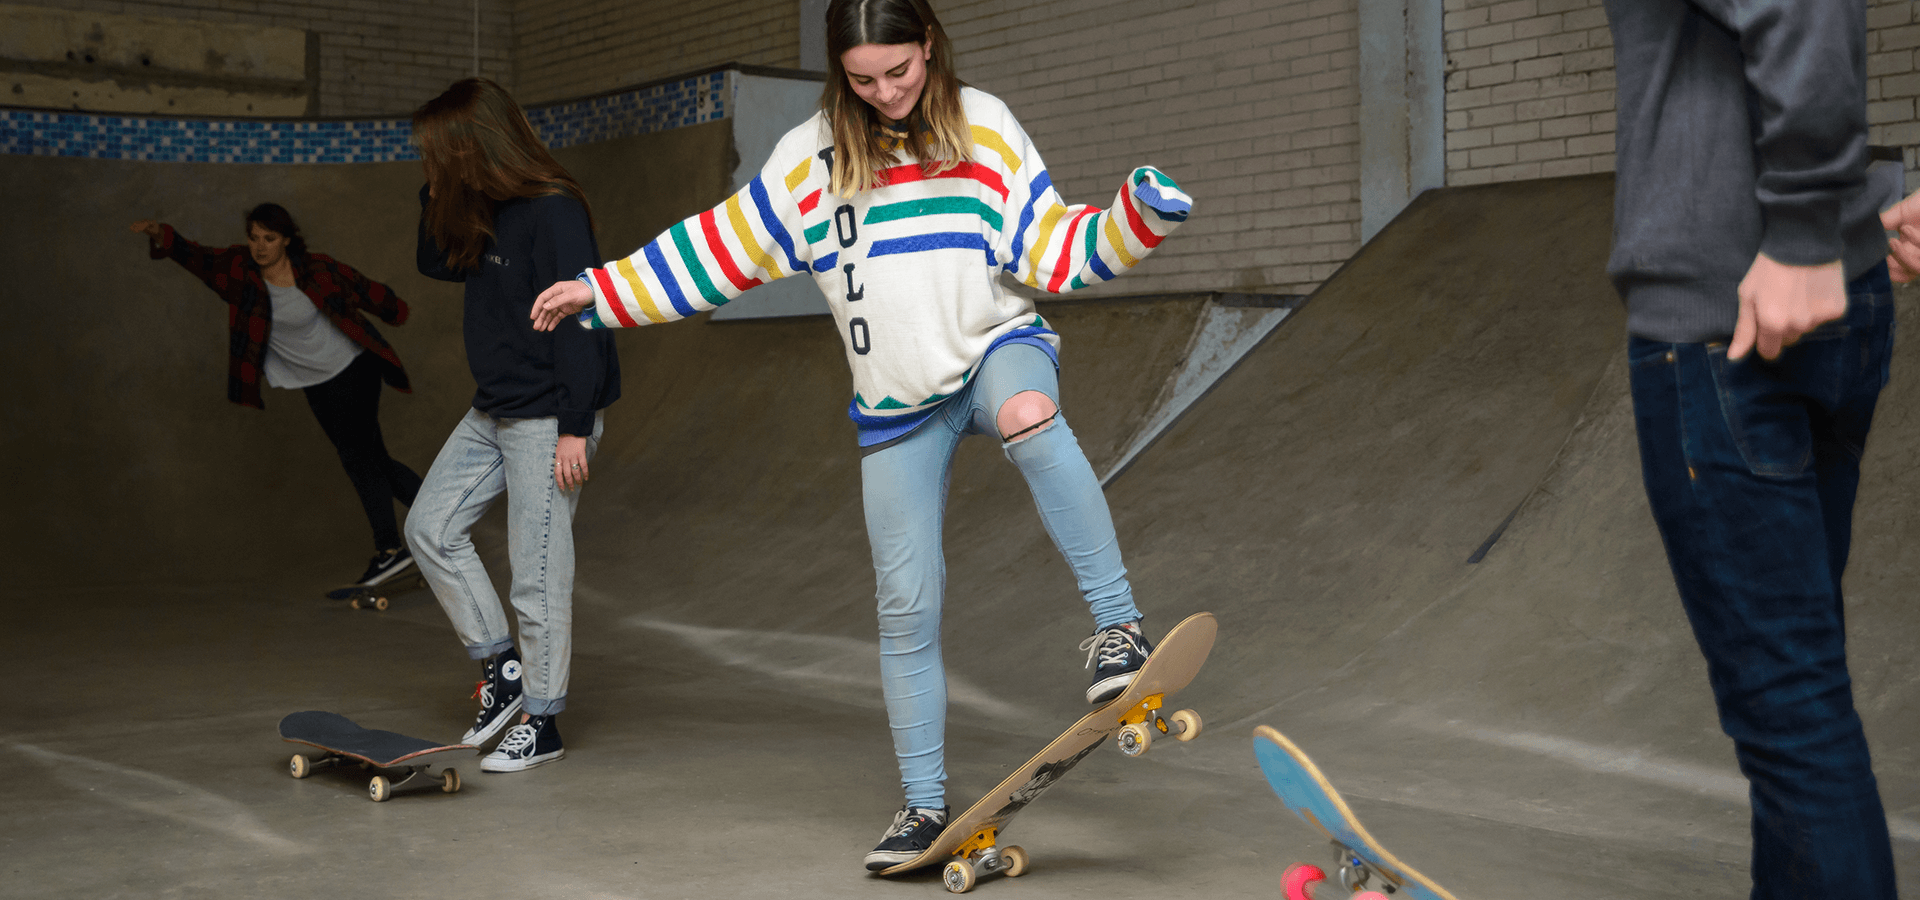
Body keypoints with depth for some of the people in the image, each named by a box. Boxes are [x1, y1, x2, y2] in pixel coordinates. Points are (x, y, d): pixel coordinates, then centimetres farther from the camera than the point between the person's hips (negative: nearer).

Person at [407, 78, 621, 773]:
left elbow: (578, 321, -21)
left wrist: (576, 427, -22)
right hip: (492, 412, 10)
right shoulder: (486, 214, 10)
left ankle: (541, 721, 9)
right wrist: (435, 195, 8)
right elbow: (436, 264, 25)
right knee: (431, 528, 9)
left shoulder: (554, 213, -17)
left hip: (549, 418, -9)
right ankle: (500, 664, 20)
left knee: (538, 570, -3)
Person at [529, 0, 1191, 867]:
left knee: (1028, 414, -41)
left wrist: (1139, 220, -15)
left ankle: (1117, 623, -34)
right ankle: (924, 802, 14)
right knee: (906, 605, 0)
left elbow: (1053, 249, 1)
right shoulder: (809, 158, 3)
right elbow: (718, 247, 8)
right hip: (897, 405, 2)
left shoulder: (986, 130, 1)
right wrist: (598, 291, 7)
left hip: (997, 347, -2)